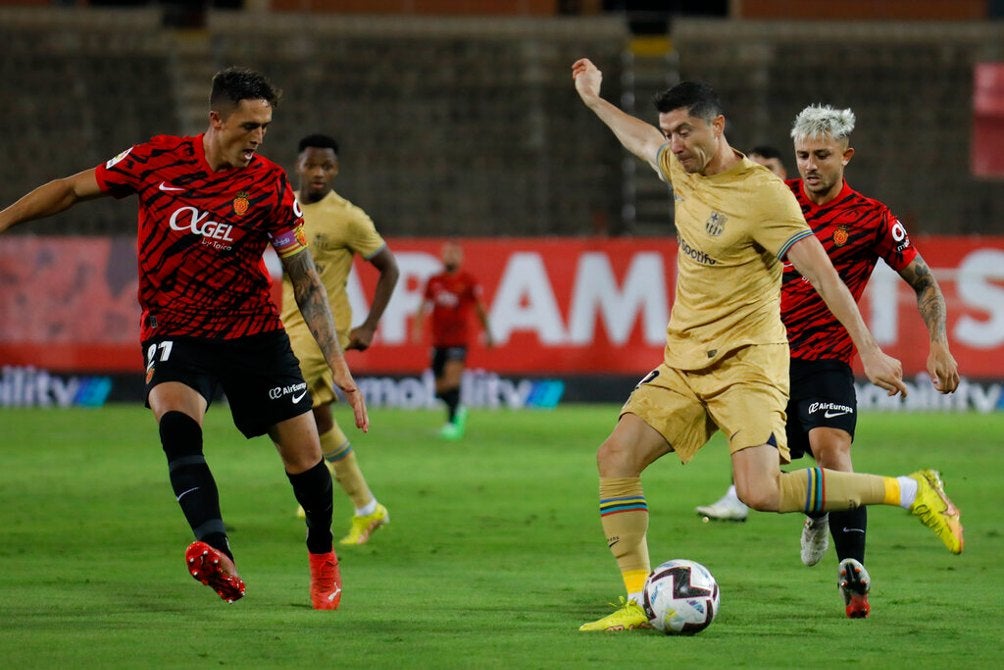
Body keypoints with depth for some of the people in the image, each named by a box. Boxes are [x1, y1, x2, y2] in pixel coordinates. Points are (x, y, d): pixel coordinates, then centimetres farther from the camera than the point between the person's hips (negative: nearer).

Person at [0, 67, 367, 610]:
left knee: (304, 453, 2)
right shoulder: (156, 160, -6)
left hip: (255, 333, 1)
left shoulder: (270, 187, -6)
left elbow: (305, 280, -1)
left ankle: (322, 557, 32)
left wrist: (339, 366, -6)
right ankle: (216, 553, -50)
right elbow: (73, 190, 7)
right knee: (177, 423, -31)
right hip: (175, 334, -1)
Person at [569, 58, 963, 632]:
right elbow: (643, 140, 32)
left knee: (762, 493, -24)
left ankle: (910, 492, -9)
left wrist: (869, 350, -23)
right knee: (616, 458, -8)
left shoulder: (762, 194, -17)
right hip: (684, 363, 8)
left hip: (747, 362, -8)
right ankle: (639, 603, -3)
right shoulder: (682, 167, 7)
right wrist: (594, 99, 40)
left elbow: (822, 273, -19)